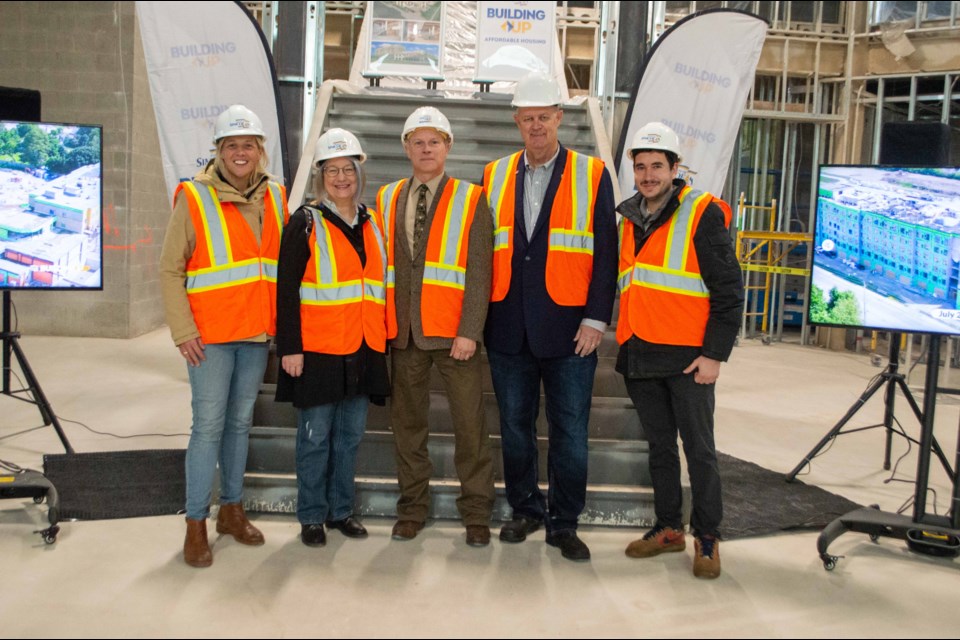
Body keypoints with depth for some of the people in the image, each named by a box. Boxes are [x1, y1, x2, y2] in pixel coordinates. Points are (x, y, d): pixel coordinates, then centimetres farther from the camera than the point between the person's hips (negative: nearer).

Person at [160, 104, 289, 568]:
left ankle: (231, 509, 26)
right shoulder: (194, 198, -6)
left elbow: (283, 262, 14)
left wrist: (281, 321, 8)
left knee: (241, 421, 13)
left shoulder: (275, 197, 7)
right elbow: (170, 269, -5)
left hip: (257, 332, 4)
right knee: (209, 424, -4)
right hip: (211, 335, -4)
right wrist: (182, 331, -11)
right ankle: (196, 524, 7)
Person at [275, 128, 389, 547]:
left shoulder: (371, 225, 12)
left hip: (364, 351, 5)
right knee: (316, 436, 3)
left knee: (350, 434, 12)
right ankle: (312, 516, 17)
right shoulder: (305, 223, -3)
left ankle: (341, 510, 26)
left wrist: (384, 340, 15)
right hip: (318, 351, -5)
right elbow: (287, 291, -7)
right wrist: (290, 348, -12)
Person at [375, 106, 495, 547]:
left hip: (453, 333, -3)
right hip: (403, 332, 3)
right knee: (408, 423, 10)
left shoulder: (471, 200, 2)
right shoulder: (386, 200, 11)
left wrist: (469, 331, -13)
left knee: (469, 424, 1)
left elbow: (479, 272, -5)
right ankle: (412, 507, 24)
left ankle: (476, 513, 14)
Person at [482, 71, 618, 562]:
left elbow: (605, 254, -1)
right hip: (508, 331, 3)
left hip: (568, 331, -3)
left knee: (570, 431, 3)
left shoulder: (592, 176, 2)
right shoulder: (494, 176, 10)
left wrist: (596, 319, -8)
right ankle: (525, 509, 29)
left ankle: (564, 523, 17)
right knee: (515, 426, 12)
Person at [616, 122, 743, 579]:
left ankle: (707, 537, 16)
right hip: (639, 354, 6)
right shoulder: (630, 218, 12)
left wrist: (715, 354, -14)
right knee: (659, 446, 15)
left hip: (687, 357, -6)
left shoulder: (702, 214, -7)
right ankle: (668, 528, 27)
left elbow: (728, 290, -9)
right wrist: (625, 342, 15)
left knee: (699, 449, 2)